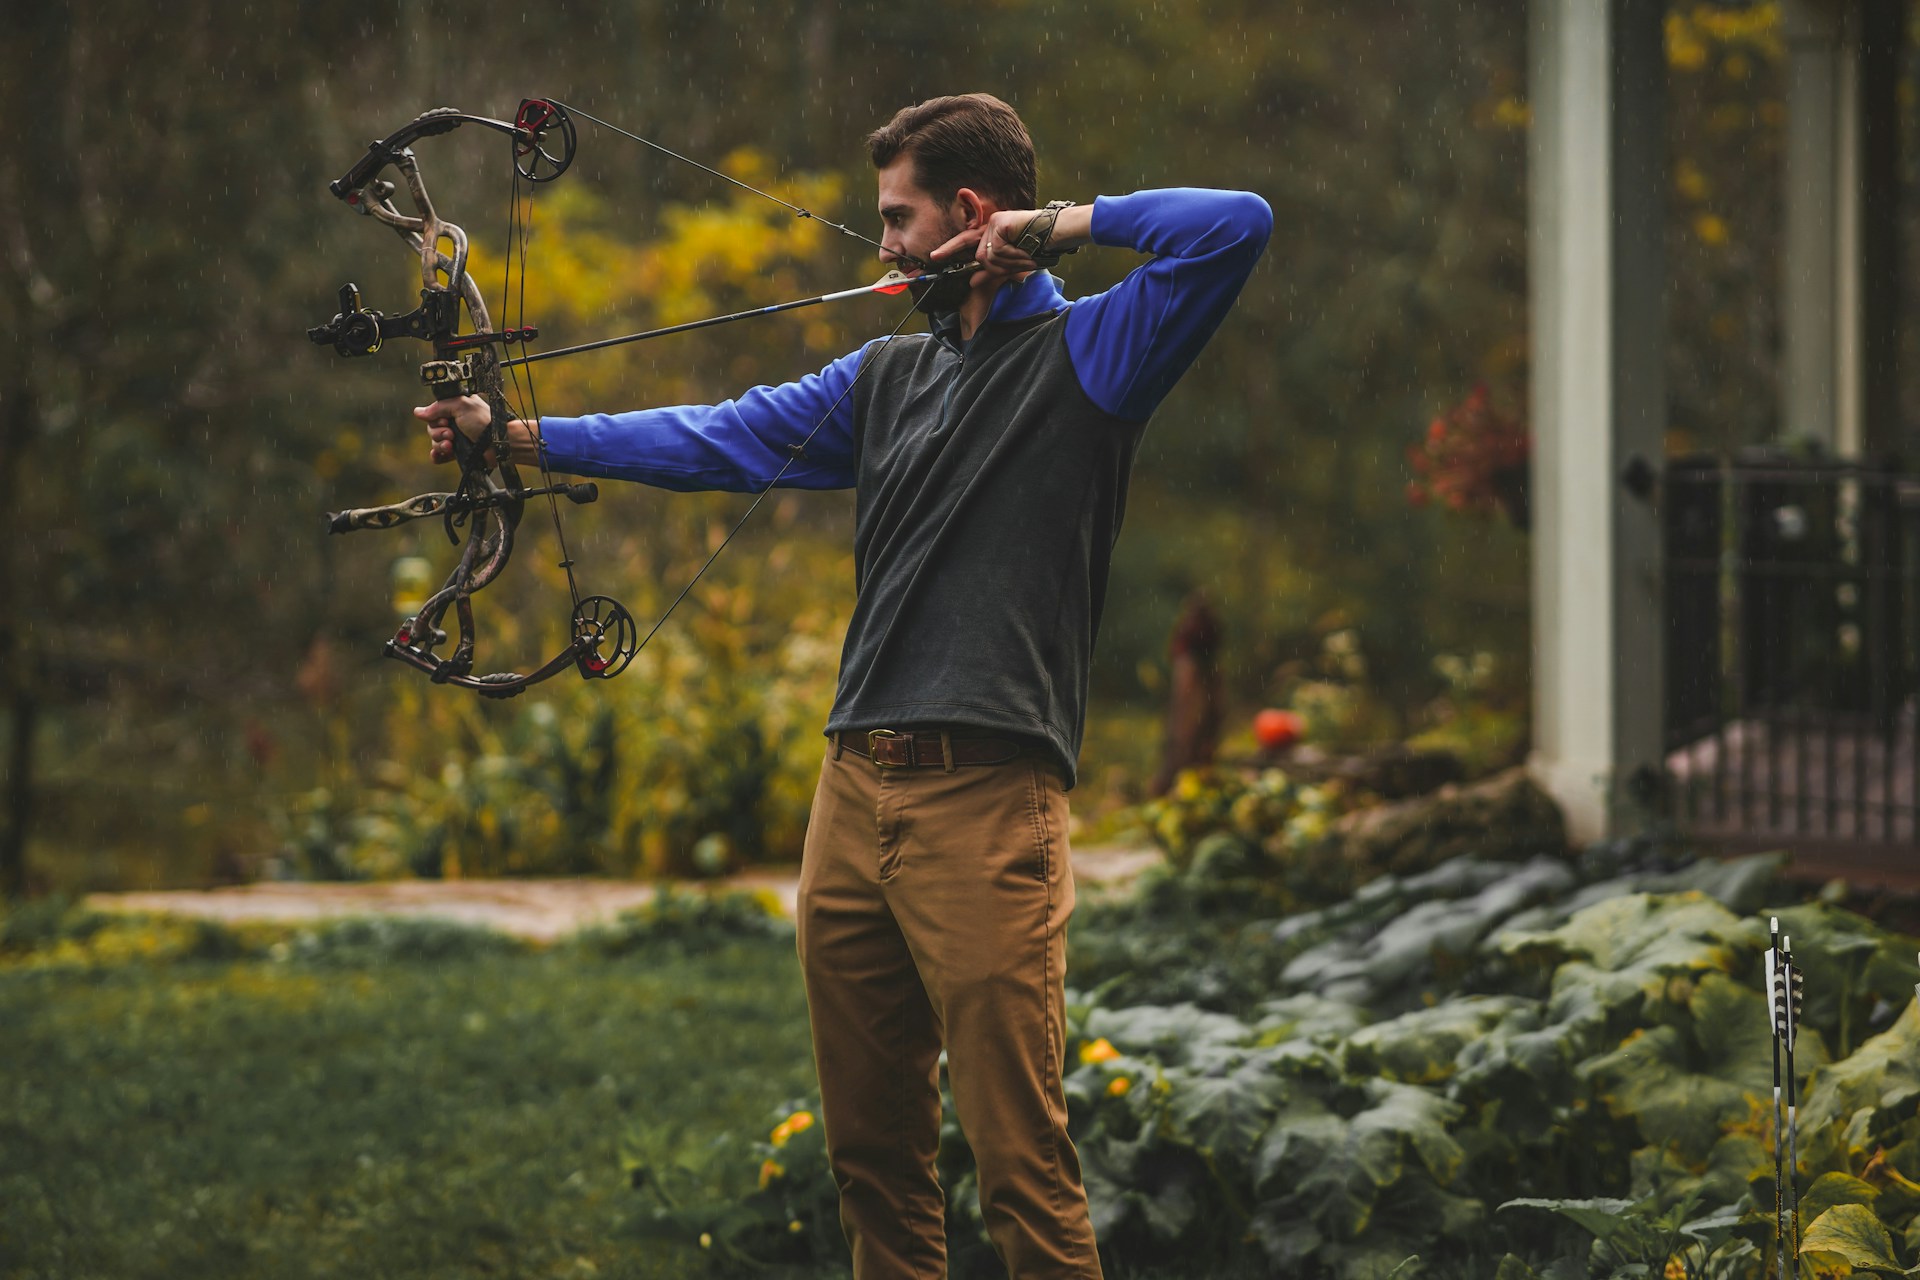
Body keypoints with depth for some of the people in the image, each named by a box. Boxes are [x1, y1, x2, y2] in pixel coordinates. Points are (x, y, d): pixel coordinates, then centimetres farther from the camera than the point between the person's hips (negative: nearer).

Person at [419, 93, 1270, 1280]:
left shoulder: (1084, 356, 0)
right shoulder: (889, 375, 21)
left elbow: (1237, 226, -12)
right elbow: (722, 440, 27)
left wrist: (1060, 226, -6)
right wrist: (518, 434, 26)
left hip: (987, 804, -7)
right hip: (854, 792, 7)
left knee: (1021, 1159, -10)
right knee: (873, 1148, 10)